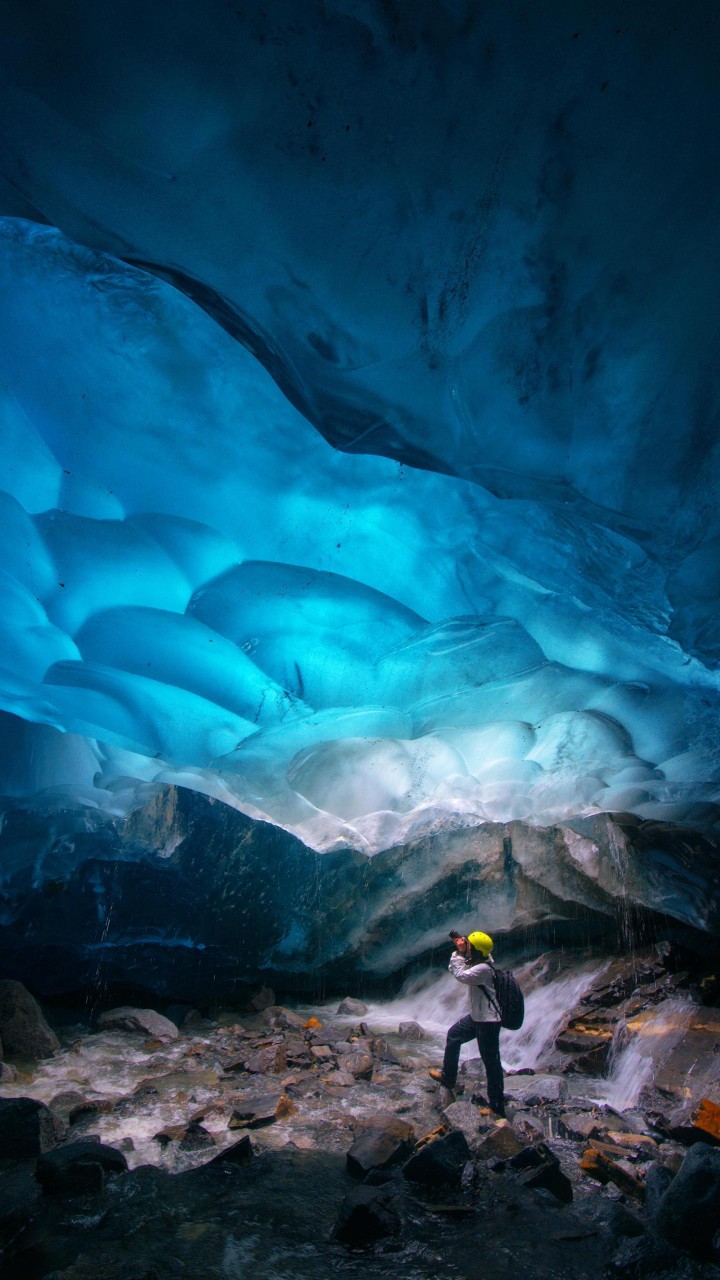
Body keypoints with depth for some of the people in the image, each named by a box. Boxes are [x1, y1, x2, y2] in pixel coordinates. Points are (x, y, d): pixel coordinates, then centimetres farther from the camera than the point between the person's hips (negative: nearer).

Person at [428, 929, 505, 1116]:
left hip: (488, 1021, -11)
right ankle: (448, 1076, 39)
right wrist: (459, 952, -3)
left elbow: (461, 976, -29)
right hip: (477, 1016, 11)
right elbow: (455, 969, 13)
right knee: (453, 1035, 24)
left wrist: (459, 953, -19)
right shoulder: (477, 962, 2)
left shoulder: (483, 968, -26)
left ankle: (497, 1106, 8)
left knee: (491, 1062, -2)